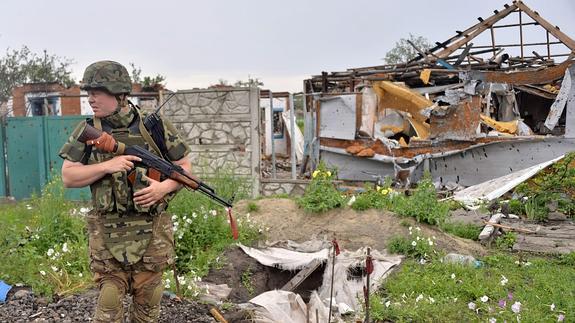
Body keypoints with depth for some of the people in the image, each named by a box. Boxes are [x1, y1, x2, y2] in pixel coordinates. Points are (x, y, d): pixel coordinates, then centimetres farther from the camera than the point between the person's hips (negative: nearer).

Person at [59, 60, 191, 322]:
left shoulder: (156, 126, -2)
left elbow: (184, 167, 4)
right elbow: (68, 177, 0)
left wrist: (163, 187, -15)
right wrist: (106, 166, -16)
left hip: (152, 231, 0)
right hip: (107, 233, 0)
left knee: (148, 302, 11)